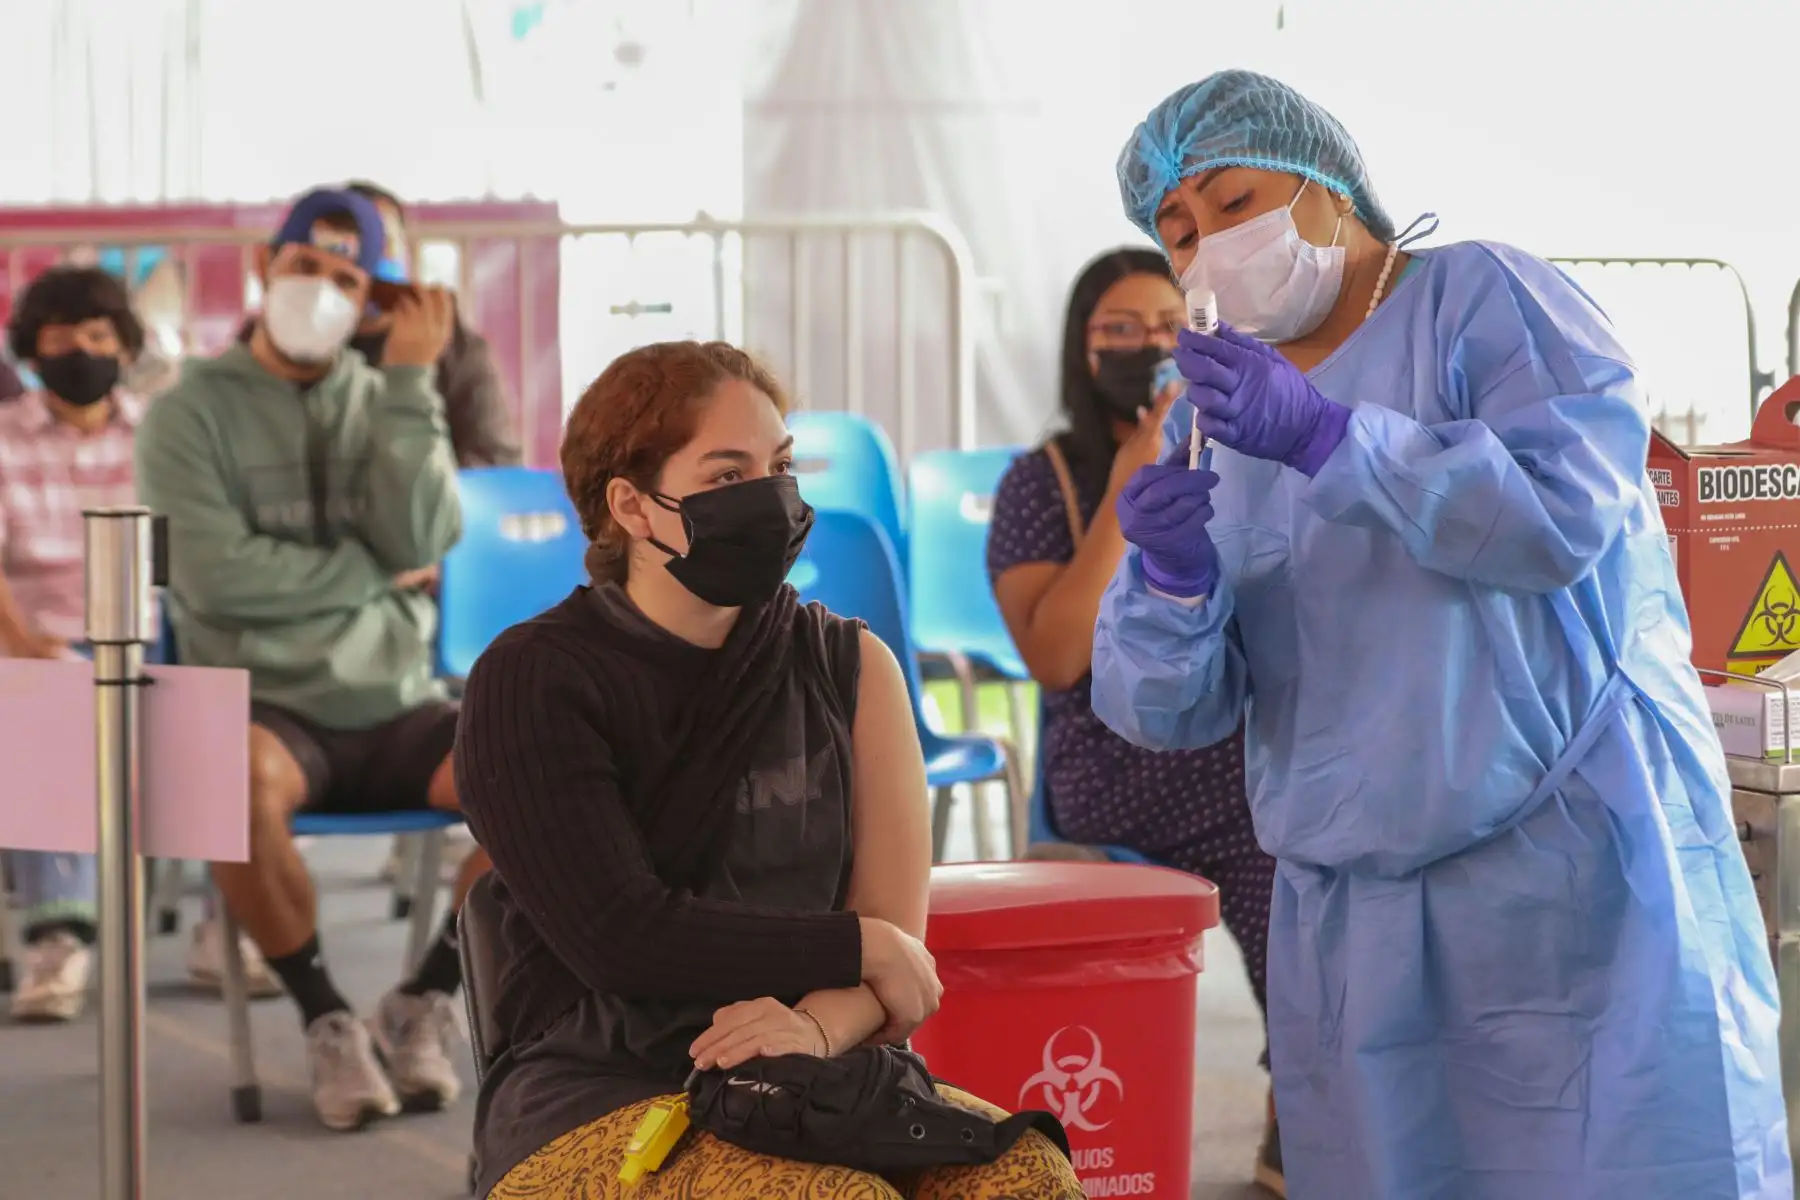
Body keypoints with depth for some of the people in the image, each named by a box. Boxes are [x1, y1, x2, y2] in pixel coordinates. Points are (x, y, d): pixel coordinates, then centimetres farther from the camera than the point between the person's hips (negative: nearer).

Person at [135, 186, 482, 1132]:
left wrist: (409, 383, -5)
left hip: (395, 707, 3)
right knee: (238, 786, -40)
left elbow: (423, 544, -4)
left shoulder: (386, 404, 14)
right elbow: (215, 573, -11)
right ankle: (326, 1019, -15)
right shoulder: (192, 411, 3)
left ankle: (425, 1003, -3)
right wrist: (371, 571, -3)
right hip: (267, 707, -3)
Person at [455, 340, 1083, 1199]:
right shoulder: (533, 681, -2)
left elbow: (895, 930, 3)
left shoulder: (849, 666, 11)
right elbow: (619, 937, -12)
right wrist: (859, 948, -5)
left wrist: (820, 1027, -19)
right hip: (597, 1097, -4)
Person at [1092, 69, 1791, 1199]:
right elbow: (1169, 706, 7)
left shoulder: (1479, 299, 0)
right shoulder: (1210, 424, 14)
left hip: (1574, 865, -5)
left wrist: (1322, 437, -25)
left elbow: (1564, 510, -17)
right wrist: (1173, 576, -15)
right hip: (1350, 923, 5)